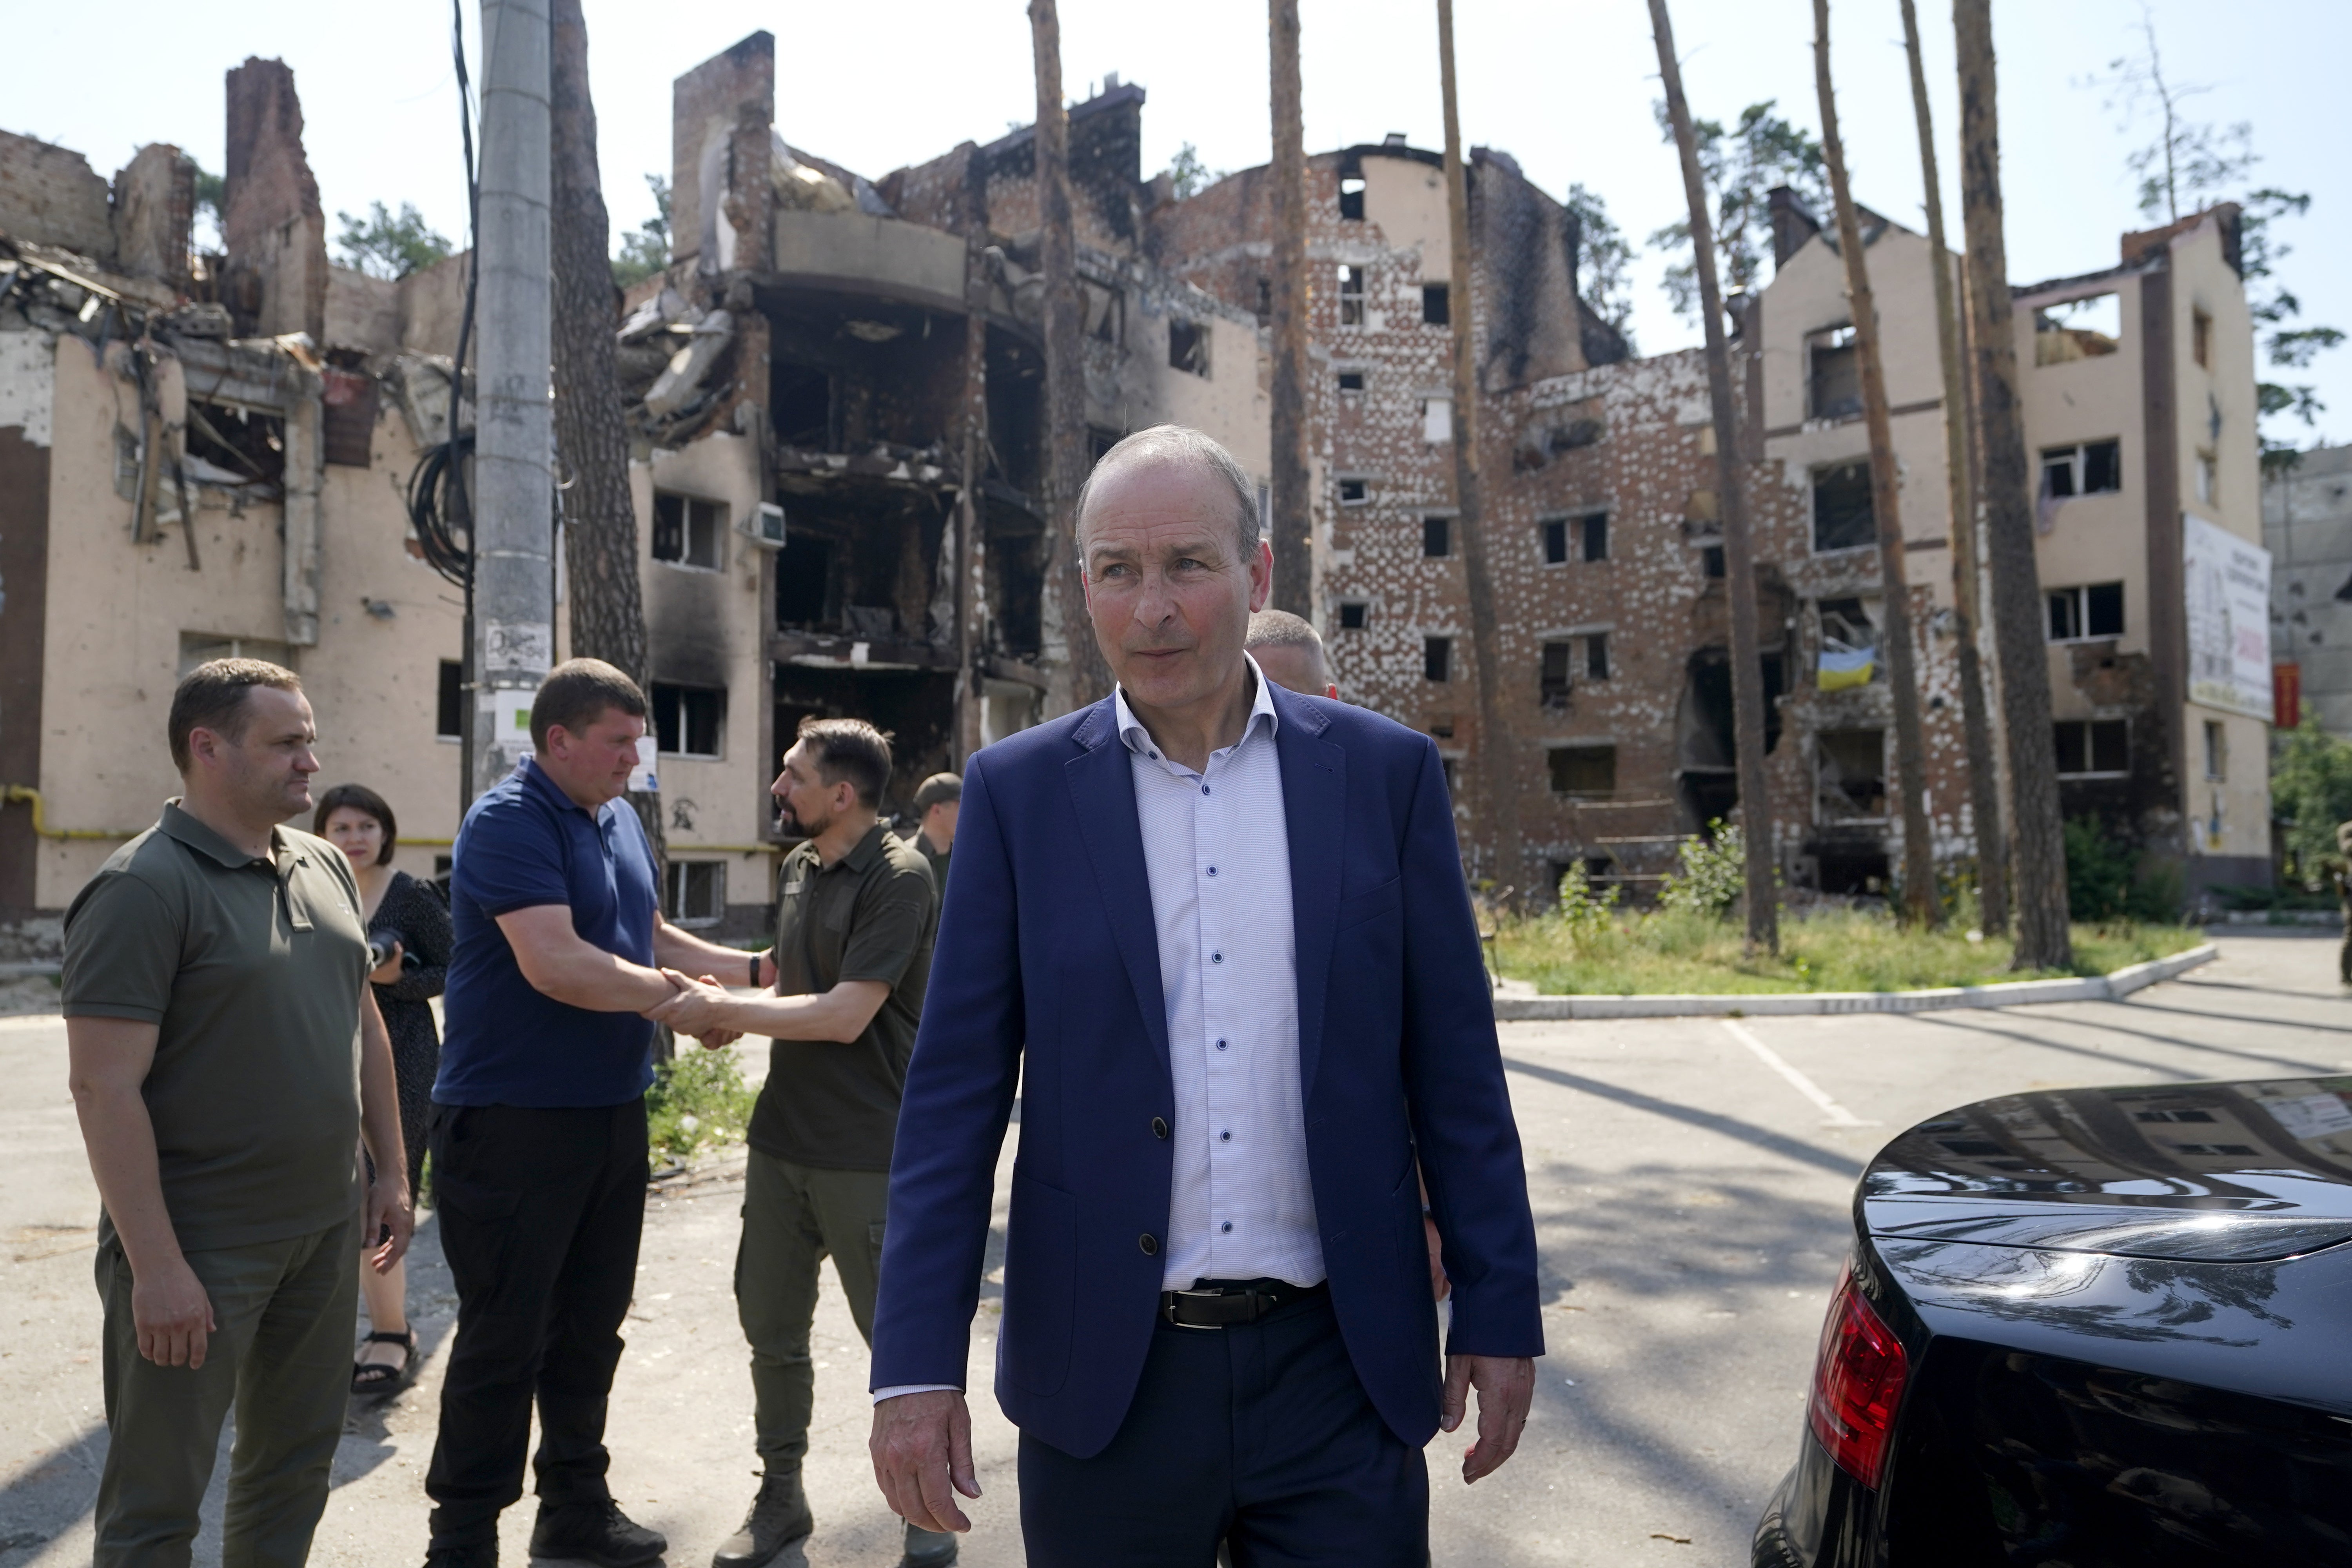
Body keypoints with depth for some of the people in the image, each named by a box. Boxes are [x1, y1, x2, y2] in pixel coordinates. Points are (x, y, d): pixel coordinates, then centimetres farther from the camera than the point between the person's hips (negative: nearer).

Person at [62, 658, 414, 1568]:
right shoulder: (144, 888, -15)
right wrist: (157, 1265, -21)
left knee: (295, 1464, 20)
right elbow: (106, 1089, -19)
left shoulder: (325, 867, 8)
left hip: (326, 1228, 7)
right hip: (200, 1249, -7)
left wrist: (391, 1170, 13)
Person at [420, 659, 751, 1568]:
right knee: (504, 1338, 1)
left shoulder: (620, 819, 11)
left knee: (591, 1325, 17)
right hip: (513, 1119, -8)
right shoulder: (509, 822, -16)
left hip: (613, 1111, 8)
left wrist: (749, 967, 9)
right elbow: (557, 966, -26)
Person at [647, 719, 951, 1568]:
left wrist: (720, 1008, -15)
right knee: (770, 1327, 15)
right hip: (781, 1138, 7)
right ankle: (780, 1494, 33)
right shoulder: (797, 867, 9)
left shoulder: (897, 877, -16)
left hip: (866, 1154, -7)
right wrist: (725, 1009, -1)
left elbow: (844, 1015, -21)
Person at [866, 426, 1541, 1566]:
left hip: (1340, 1369, 0)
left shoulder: (1385, 773, -1)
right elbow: (955, 1094, -2)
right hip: (1105, 1376, 0)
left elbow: (1455, 1075, 2)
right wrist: (917, 1366, -6)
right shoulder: (1019, 791, -2)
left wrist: (1498, 1314, 2)